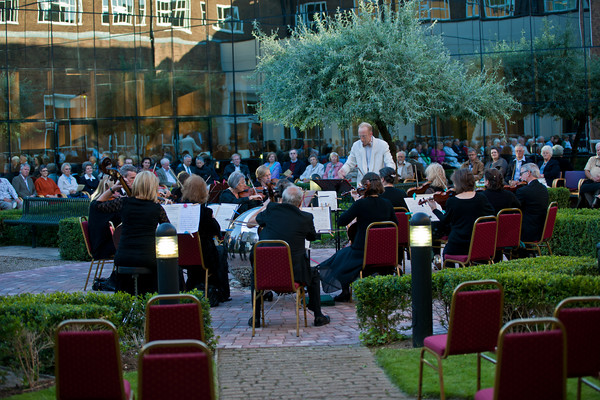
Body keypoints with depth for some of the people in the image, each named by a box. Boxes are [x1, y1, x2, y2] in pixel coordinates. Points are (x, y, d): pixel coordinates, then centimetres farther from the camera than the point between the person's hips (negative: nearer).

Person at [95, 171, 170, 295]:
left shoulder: (123, 203, 1)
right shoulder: (157, 208, -1)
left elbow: (98, 205, 16)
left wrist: (112, 189, 20)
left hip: (123, 257, 2)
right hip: (148, 258, -2)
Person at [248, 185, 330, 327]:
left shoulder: (271, 210, -2)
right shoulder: (306, 217, -4)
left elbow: (257, 219, 21)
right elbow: (312, 237, 15)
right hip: (295, 272, -1)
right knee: (314, 274, 29)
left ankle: (256, 317, 29)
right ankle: (318, 316, 29)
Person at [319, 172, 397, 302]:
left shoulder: (361, 203, -18)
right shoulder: (387, 204, -3)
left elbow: (341, 222, -13)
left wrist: (353, 206, 0)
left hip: (362, 252, -5)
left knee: (342, 256, 27)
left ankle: (345, 292, 30)